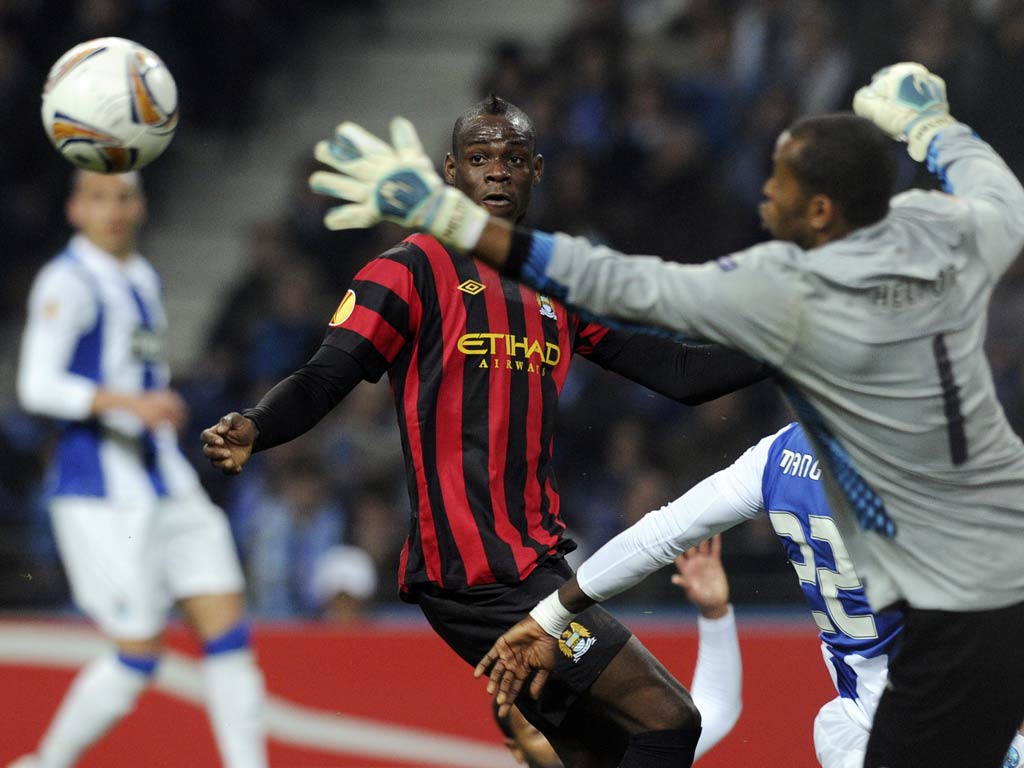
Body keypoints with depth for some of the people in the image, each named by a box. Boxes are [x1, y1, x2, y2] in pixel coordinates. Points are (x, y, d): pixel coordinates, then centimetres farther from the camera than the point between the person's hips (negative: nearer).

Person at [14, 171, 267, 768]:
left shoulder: (143, 279, 17)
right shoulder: (67, 282, -8)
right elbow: (37, 385, -18)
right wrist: (129, 402, -28)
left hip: (168, 482, 8)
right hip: (102, 493, -8)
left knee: (228, 629, -3)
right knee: (139, 653, -8)